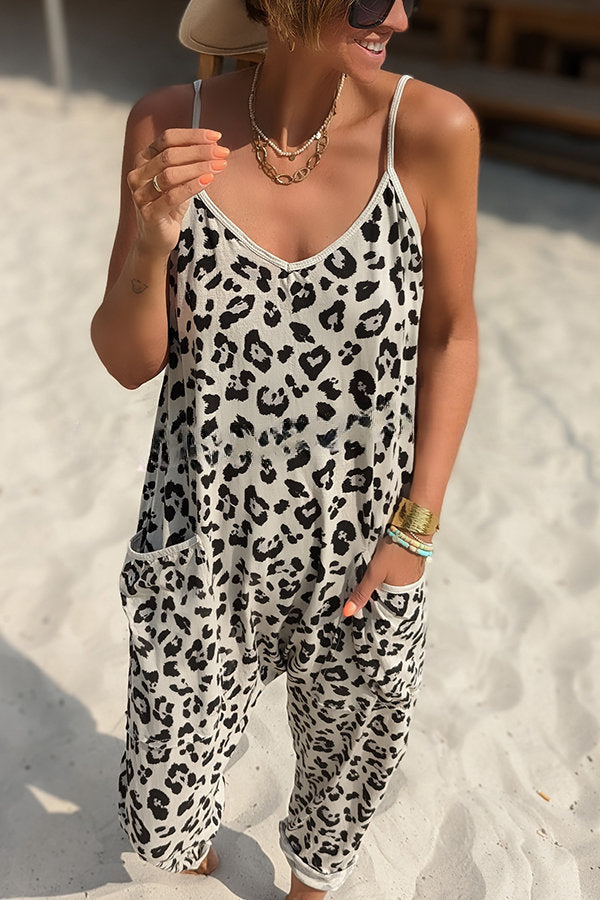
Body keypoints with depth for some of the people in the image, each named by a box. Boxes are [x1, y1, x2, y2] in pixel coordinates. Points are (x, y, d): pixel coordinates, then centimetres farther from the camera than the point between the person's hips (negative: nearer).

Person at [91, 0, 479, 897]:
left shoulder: (432, 128, -16)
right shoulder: (171, 125, -13)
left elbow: (450, 334, -4)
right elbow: (129, 362, -8)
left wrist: (416, 529, -6)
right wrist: (153, 240, -29)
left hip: (358, 555, 1)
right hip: (202, 550, 0)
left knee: (347, 774, 25)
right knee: (164, 821, 17)